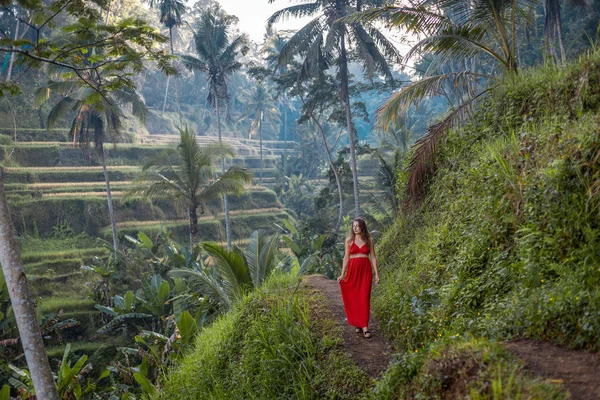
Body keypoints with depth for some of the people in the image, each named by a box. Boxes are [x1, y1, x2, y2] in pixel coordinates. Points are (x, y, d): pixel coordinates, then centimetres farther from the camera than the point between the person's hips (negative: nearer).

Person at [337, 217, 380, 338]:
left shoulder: (369, 240, 5)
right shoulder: (349, 240, 5)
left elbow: (373, 257, 6)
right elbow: (346, 258, 5)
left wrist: (376, 274, 0)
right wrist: (342, 274, -1)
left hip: (365, 270, 0)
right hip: (353, 270, 1)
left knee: (364, 298, -6)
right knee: (354, 298, 2)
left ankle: (364, 326, -7)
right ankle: (357, 324, 17)